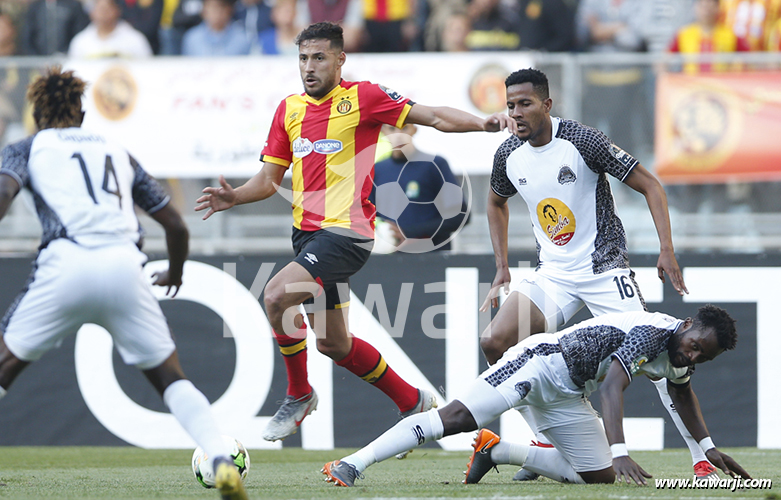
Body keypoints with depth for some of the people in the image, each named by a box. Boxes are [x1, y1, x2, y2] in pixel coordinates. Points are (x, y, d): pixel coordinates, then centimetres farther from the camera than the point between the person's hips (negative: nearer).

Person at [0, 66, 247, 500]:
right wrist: (175, 273, 46)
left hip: (65, 265, -2)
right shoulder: (117, 153, 29)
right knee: (170, 379, 11)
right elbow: (176, 225, 29)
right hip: (124, 266, 2)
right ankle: (222, 461, -10)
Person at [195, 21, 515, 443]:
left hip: (347, 231, -7)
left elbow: (432, 117, -7)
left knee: (276, 295, -25)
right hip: (307, 232, 7)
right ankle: (412, 401, 32)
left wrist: (484, 123, -22)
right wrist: (232, 197, -5)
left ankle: (299, 396, -5)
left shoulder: (362, 97, -5)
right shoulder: (289, 109, 12)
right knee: (333, 344, 13)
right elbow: (269, 179, 14)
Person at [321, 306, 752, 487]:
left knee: (598, 476, 3)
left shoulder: (681, 353, 3)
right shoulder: (651, 332, -24)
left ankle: (496, 451, 15)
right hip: (541, 361, -9)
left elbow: (682, 391, 28)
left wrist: (708, 446, 28)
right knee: (456, 417, -24)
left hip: (567, 394, 9)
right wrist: (619, 452, -47)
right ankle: (352, 464, -29)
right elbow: (612, 388, -36)